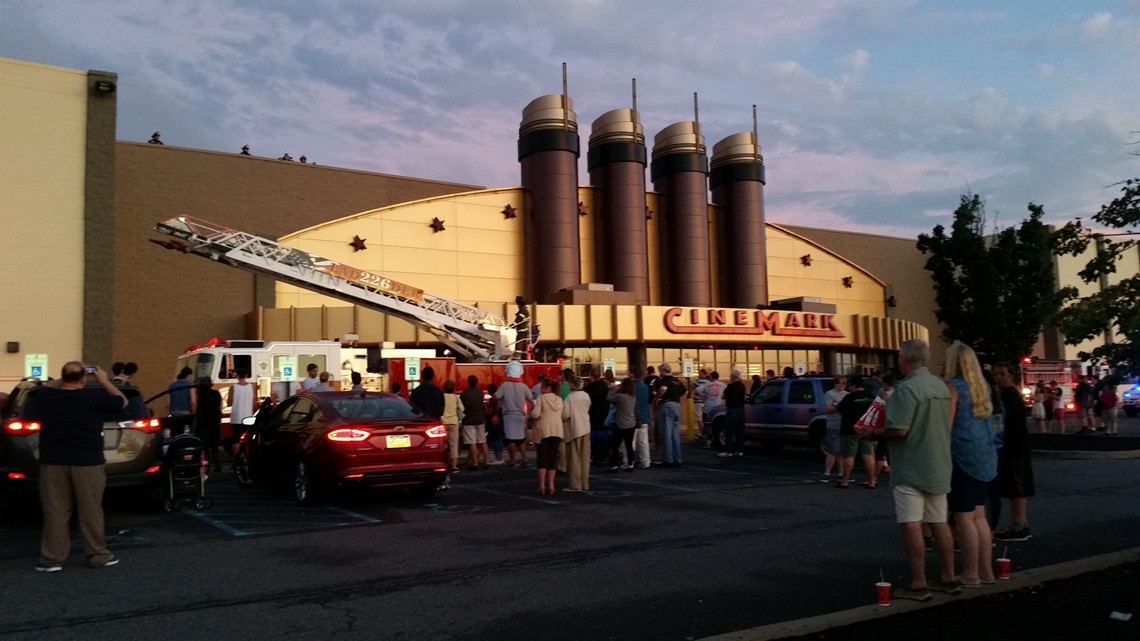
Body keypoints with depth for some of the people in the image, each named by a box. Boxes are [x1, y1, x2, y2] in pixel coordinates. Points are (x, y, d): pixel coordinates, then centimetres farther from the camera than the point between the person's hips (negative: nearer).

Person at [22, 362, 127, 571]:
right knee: (90, 512, 6)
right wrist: (104, 381, 13)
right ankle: (98, 556, 13)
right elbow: (122, 402, 4)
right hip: (88, 464, -2)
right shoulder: (96, 397, -12)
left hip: (53, 463, 2)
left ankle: (52, 558, 11)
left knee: (55, 512, 9)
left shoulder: (44, 396, -5)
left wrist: (58, 382, 17)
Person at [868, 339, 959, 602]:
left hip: (912, 468, -9)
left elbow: (899, 430, -25)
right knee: (939, 522, 16)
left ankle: (918, 584, -1)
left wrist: (875, 432, -7)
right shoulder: (941, 385, 8)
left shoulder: (907, 388, -19)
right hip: (938, 466, 9)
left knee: (911, 524, -3)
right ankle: (949, 579, 24)